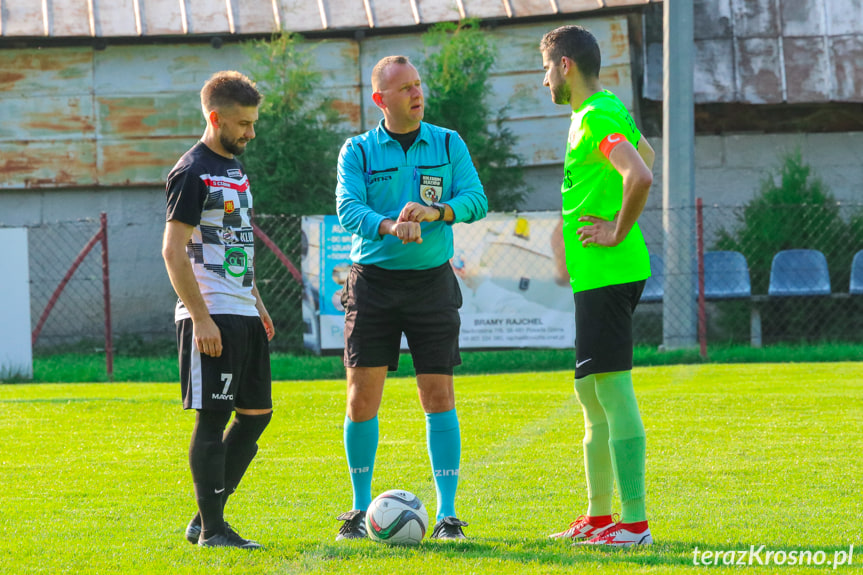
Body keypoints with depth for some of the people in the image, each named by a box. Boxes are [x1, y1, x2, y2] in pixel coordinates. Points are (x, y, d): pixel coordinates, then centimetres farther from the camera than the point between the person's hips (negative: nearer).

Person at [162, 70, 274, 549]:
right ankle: (211, 528, -1)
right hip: (212, 319, -9)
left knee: (256, 414, 9)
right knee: (213, 417, -6)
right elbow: (173, 250, -16)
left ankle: (206, 520, 16)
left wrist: (257, 303, 21)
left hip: (244, 315, 9)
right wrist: (201, 318, -20)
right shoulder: (193, 173, -11)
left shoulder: (234, 168, 17)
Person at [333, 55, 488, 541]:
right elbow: (348, 209, -12)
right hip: (373, 280, -1)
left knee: (439, 396, -2)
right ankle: (362, 509, 12)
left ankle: (448, 513, 2)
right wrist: (391, 226, -31)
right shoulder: (358, 151, 2)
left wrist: (435, 211, -23)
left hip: (431, 279, 1)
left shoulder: (448, 145, 6)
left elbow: (476, 200, -4)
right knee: (363, 398, -2)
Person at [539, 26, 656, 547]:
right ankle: (599, 516, 23)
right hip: (596, 275, 11)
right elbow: (646, 153, 38)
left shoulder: (598, 117, -14)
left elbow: (641, 176, -30)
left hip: (607, 272, -11)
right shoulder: (606, 111, 18)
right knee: (591, 395, 16)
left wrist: (619, 231, -18)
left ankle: (634, 522, -11)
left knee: (613, 390, -11)